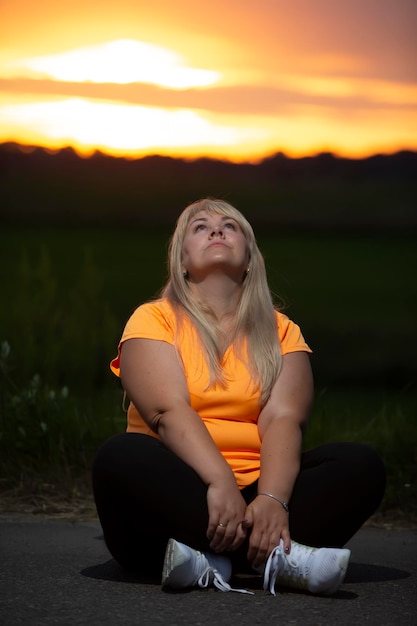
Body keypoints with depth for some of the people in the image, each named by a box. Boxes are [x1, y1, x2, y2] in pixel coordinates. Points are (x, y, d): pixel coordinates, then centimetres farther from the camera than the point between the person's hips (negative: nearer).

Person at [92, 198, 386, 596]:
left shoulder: (279, 331, 12)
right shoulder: (153, 320, 6)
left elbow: (284, 418, -5)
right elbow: (168, 412, -11)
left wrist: (272, 499, -25)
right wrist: (220, 482, -29)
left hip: (255, 491, 3)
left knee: (362, 465, -17)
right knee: (119, 456, -32)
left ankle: (211, 559, -33)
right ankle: (279, 555, -37)